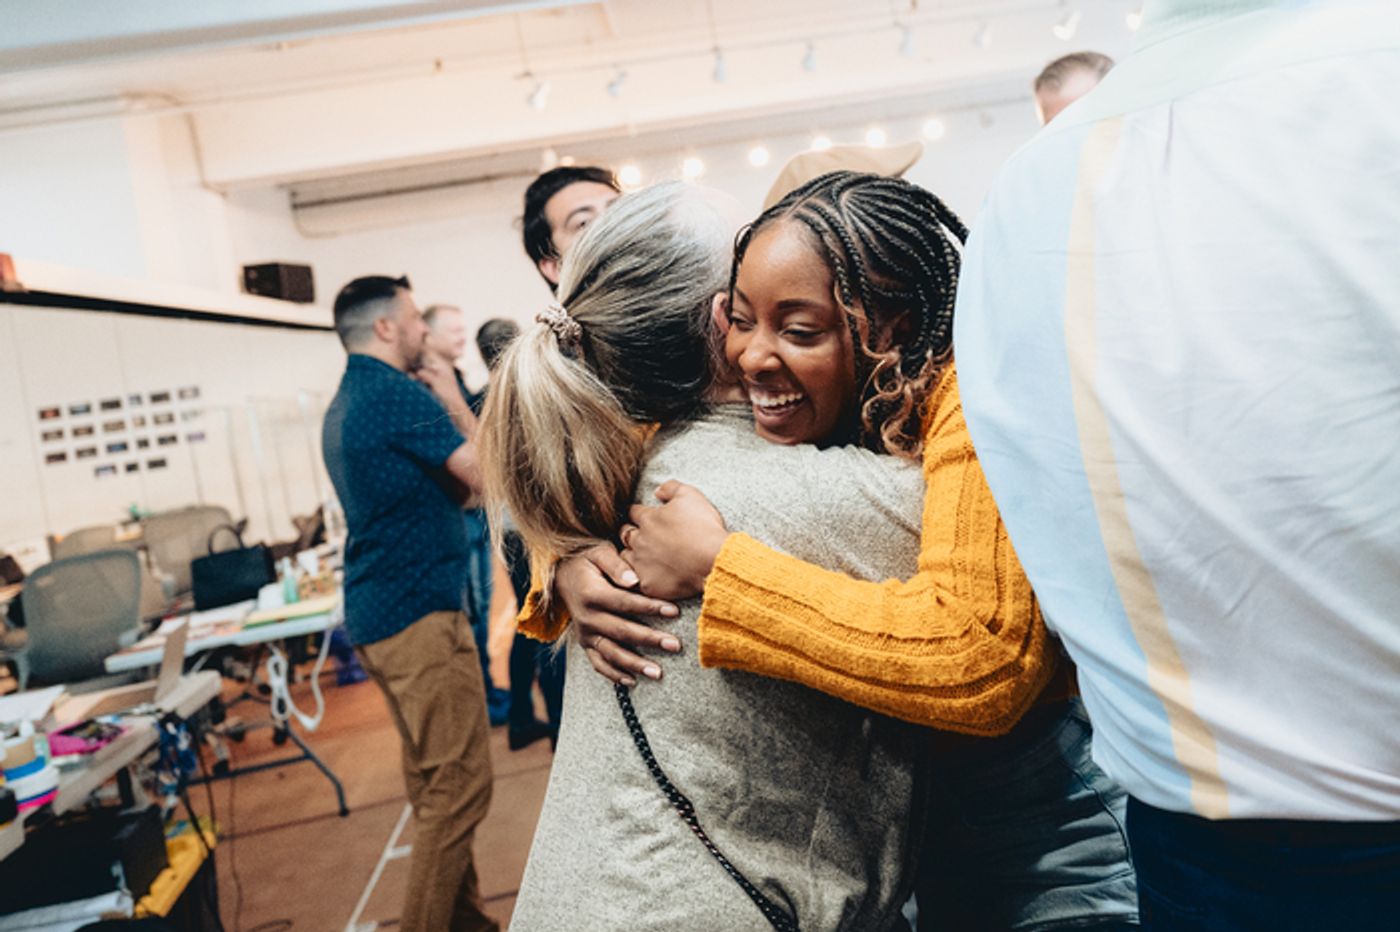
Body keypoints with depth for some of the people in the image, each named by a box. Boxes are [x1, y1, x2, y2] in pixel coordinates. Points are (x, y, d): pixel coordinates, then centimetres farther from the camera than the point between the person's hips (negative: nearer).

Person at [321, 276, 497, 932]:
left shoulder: (344, 404, 16)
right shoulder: (399, 393, -14)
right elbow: (485, 476, -15)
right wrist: (455, 404, -2)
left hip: (377, 613, 10)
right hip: (419, 612, -10)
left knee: (432, 780, 17)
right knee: (459, 785, -4)